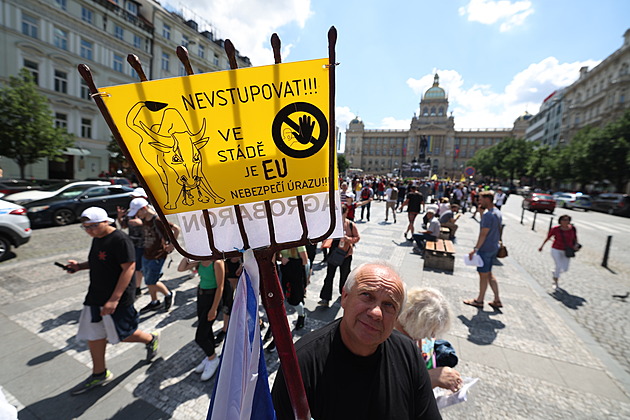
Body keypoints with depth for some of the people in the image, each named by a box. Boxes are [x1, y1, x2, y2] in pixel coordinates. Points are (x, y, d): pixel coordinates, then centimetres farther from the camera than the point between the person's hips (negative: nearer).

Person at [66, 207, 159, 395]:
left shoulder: (120, 240, -22)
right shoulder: (97, 238, 7)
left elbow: (129, 268, -25)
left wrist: (114, 299, -26)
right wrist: (79, 266, 2)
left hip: (117, 298, -9)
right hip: (95, 296, 9)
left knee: (123, 335, 5)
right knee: (93, 335, 15)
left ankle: (151, 339, 33)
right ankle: (99, 374, 34)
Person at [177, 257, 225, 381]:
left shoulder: (217, 262, -25)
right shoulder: (200, 260, -1)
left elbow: (220, 286, -21)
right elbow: (181, 268, 6)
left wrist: (214, 309, -18)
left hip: (212, 298, -8)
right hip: (201, 295, 8)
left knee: (200, 337, 1)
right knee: (206, 329, 22)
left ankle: (213, 359, 27)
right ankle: (210, 357, 43)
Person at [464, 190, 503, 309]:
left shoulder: (488, 214, -21)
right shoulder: (498, 213, 9)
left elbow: (483, 234, -23)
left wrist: (475, 249, -20)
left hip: (485, 249, -9)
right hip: (494, 247, 9)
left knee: (483, 275, 4)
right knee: (489, 274, 19)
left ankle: (479, 301, 19)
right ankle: (497, 300, 24)